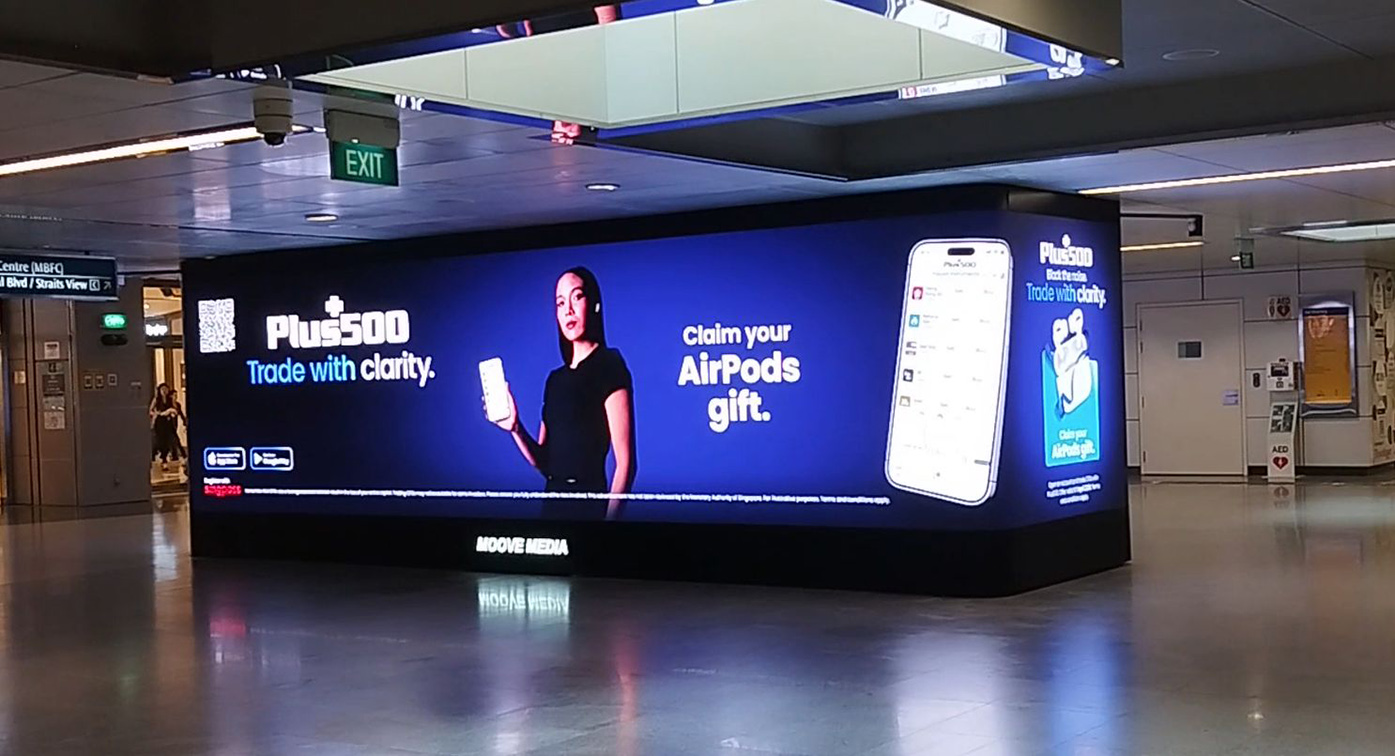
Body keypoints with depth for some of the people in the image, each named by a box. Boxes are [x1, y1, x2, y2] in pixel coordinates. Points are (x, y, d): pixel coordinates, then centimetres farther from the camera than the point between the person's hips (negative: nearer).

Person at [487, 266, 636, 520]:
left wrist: (610, 516, -22)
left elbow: (625, 464, -15)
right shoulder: (555, 379, 13)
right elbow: (544, 463, 12)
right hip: (554, 501, 7)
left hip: (589, 502, -7)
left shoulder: (609, 367, -9)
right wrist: (515, 429, -4)